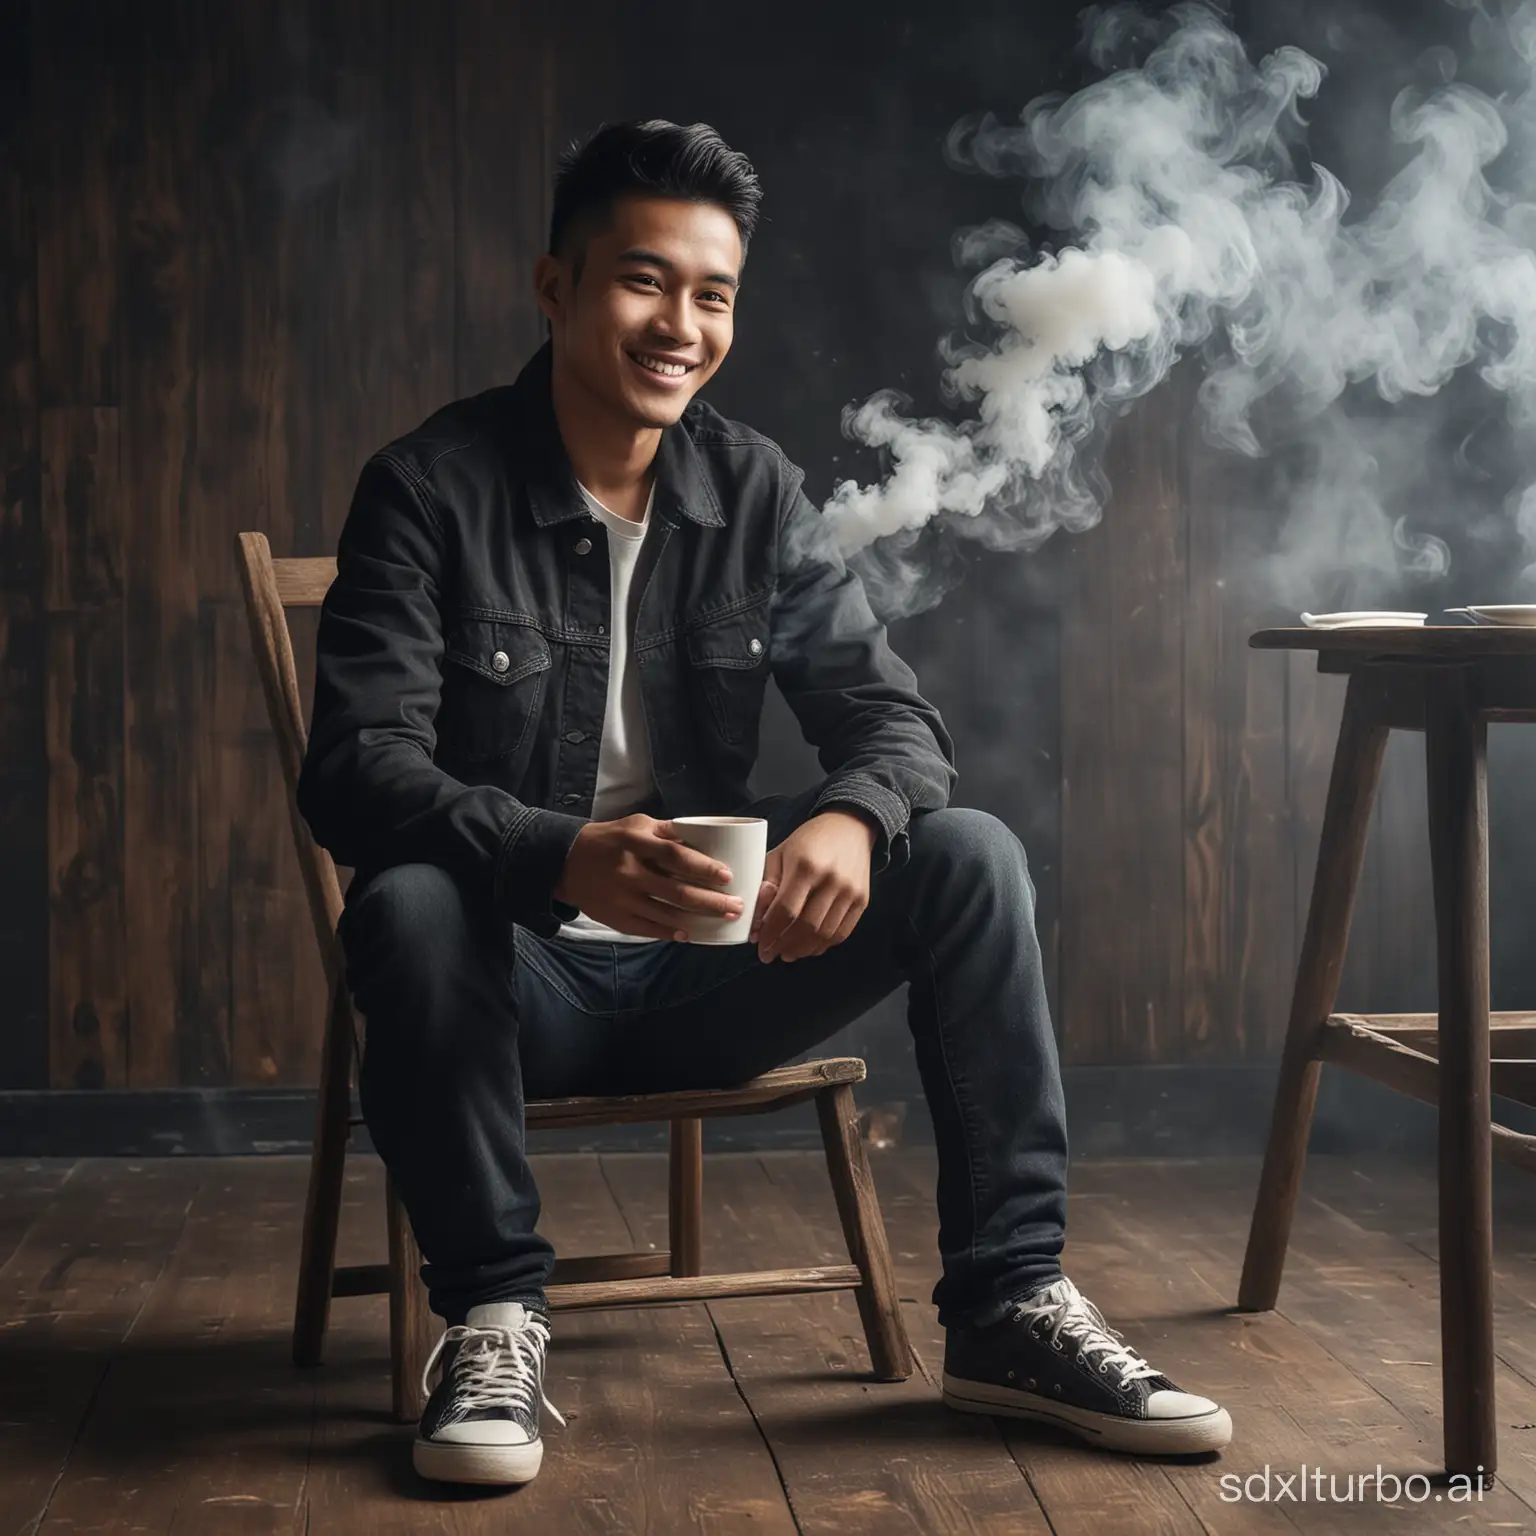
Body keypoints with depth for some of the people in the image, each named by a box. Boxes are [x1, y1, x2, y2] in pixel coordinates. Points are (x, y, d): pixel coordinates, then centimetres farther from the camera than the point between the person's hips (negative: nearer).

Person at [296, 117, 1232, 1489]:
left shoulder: (755, 490, 3)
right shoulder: (434, 488, -9)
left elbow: (890, 711, 0)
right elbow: (355, 768, -19)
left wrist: (849, 817, -27)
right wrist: (562, 857, -39)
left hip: (704, 966, 4)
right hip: (527, 976, -3)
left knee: (971, 855, -16)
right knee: (406, 907, -35)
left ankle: (1009, 1305, -12)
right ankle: (493, 1314, -16)